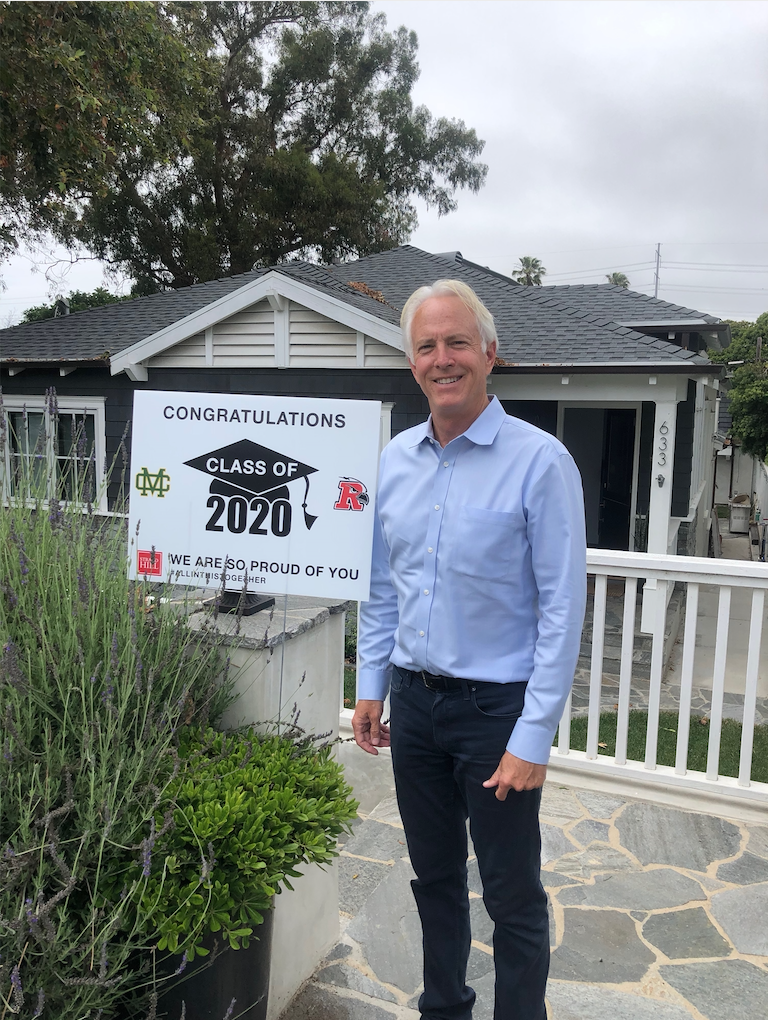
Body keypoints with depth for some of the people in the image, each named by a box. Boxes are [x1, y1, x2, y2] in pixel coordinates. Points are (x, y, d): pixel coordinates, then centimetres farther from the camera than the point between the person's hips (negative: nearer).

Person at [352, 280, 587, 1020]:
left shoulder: (540, 461, -13)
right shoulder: (394, 460, 4)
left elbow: (562, 607, -14)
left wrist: (534, 736, -15)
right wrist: (370, 686, 9)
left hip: (495, 706, -5)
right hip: (413, 700, 5)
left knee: (512, 897, 10)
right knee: (434, 876, 22)